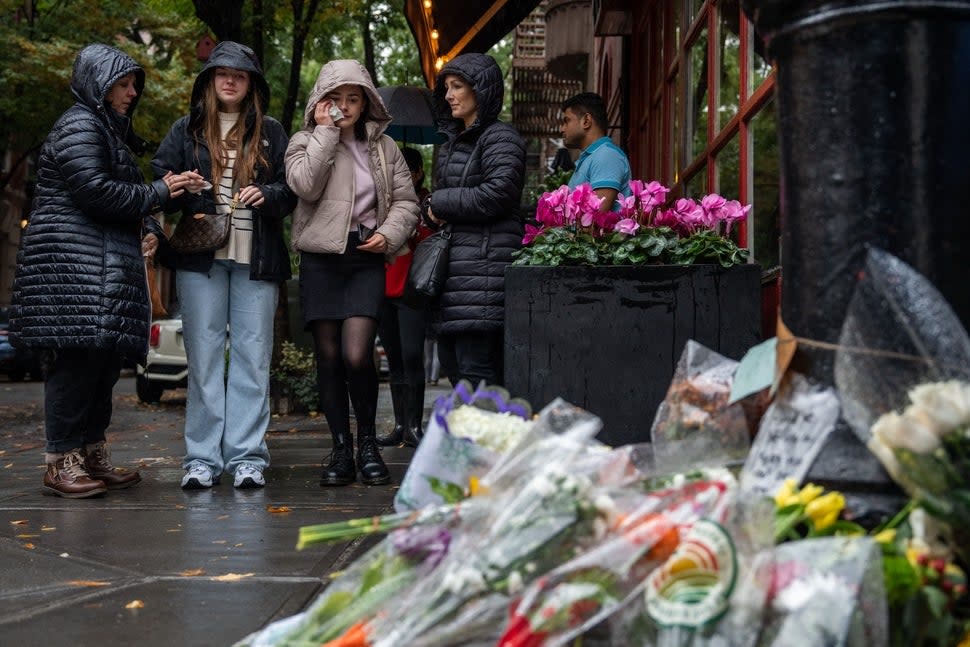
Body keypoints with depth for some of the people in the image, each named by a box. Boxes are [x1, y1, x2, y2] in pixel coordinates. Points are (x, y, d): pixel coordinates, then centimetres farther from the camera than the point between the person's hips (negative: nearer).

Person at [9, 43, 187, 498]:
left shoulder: (111, 131, 23)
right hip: (74, 260, -10)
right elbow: (95, 192, -18)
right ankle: (61, 462, -7)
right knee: (76, 357, -11)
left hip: (106, 265, 10)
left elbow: (123, 197, 24)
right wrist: (157, 194, -9)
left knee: (105, 360, 8)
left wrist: (147, 229, 4)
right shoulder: (79, 127, -7)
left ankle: (93, 454, 14)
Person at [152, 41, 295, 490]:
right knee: (204, 357, 0)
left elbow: (293, 189, 9)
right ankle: (202, 458, 3)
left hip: (256, 258, 0)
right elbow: (157, 179, 11)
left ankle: (247, 457, 2)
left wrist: (266, 195, -12)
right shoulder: (186, 130, 14)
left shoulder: (271, 133, 13)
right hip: (200, 255, 0)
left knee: (252, 356, -1)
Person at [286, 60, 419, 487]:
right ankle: (341, 449, 12)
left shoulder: (384, 146, 14)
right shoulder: (305, 141, 7)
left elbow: (406, 201, 14)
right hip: (321, 259, 0)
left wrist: (389, 233, -5)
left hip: (366, 259, 0)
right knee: (329, 358, 1)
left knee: (356, 355, -14)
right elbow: (305, 185, -13)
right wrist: (325, 131, -9)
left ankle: (367, 443, 6)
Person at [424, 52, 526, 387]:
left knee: (476, 369, -12)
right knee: (450, 359, 10)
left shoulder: (500, 139, -6)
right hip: (454, 263, 10)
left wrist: (440, 203, -8)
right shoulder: (454, 141, 22)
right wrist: (431, 208, 3)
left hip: (484, 263, -10)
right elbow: (437, 196, 28)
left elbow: (498, 194, -19)